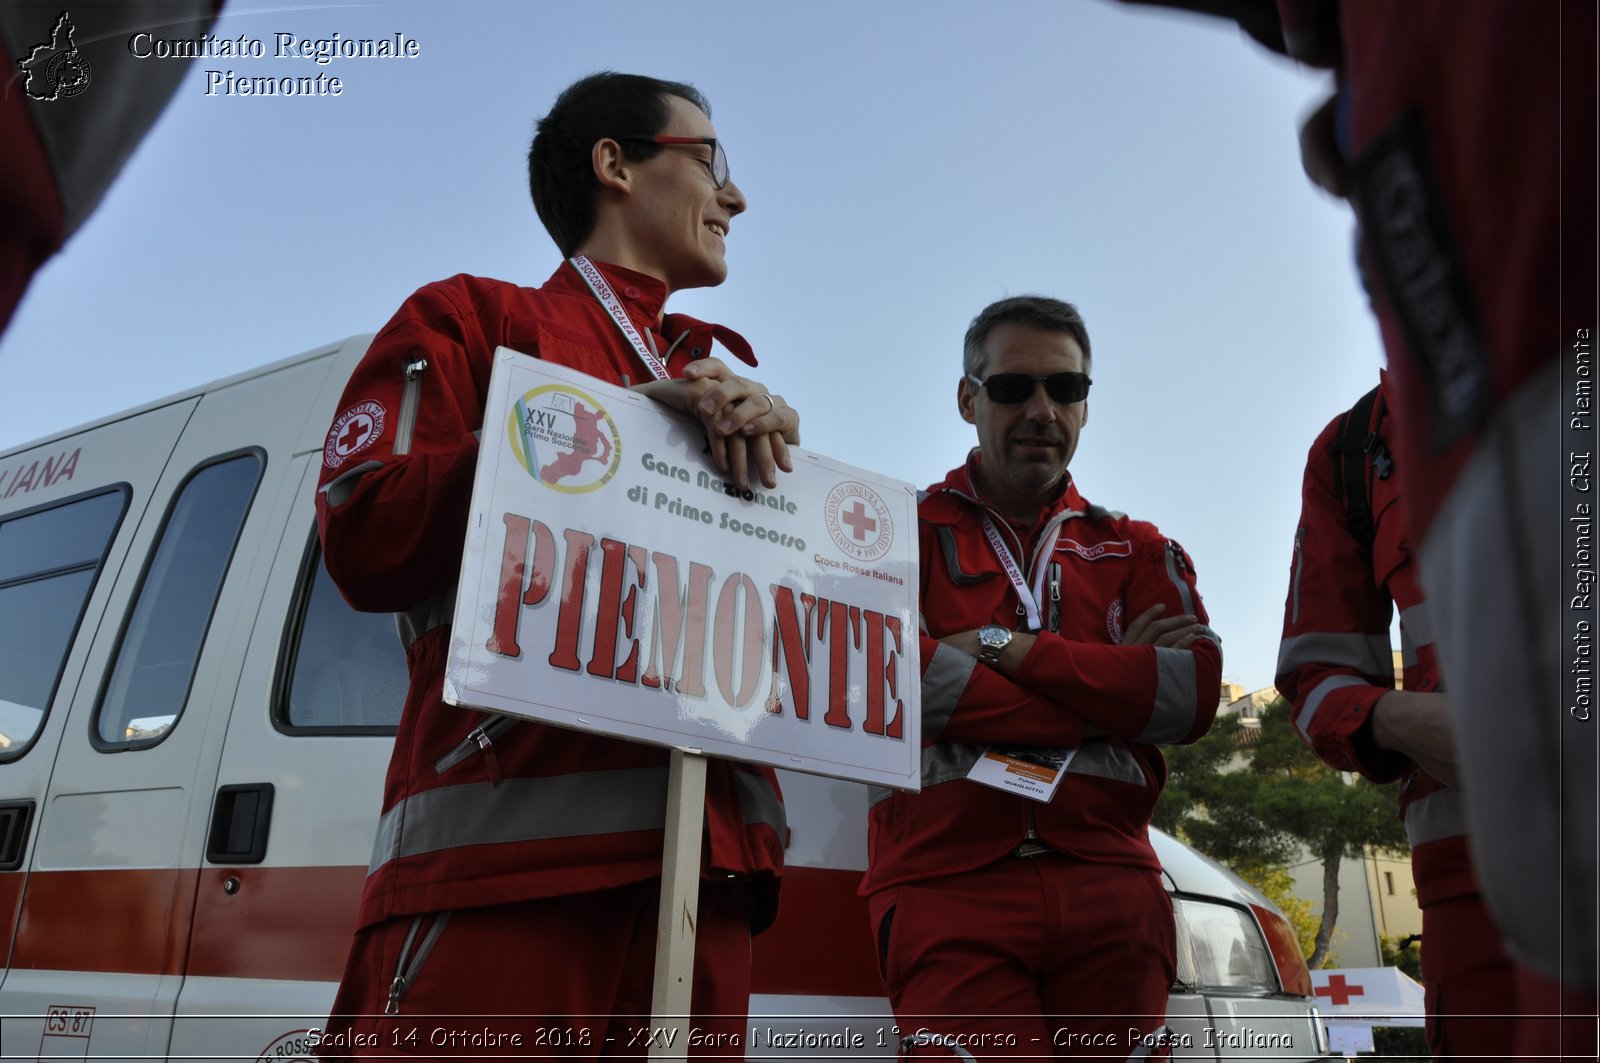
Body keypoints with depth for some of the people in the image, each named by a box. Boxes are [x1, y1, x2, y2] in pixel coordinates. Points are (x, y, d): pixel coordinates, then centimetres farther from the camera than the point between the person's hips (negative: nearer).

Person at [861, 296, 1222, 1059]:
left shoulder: (1139, 552, 16)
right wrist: (1111, 690, -6)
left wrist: (1005, 646, -9)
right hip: (949, 888, -3)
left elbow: (1194, 693, -2)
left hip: (1112, 890, 3)